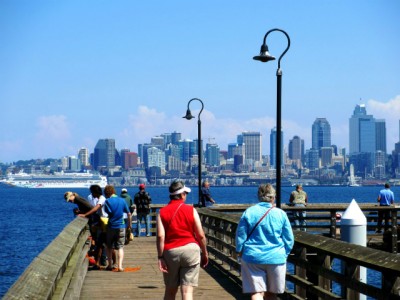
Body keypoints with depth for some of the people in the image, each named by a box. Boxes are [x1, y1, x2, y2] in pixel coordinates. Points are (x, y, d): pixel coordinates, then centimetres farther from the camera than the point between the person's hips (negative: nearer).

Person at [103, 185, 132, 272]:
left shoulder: (108, 201, -8)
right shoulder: (122, 200, 2)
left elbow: (108, 212, -18)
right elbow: (129, 214, 6)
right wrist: (129, 224, 17)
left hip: (111, 226, -2)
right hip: (121, 226, 2)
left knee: (109, 247, 15)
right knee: (120, 247, 4)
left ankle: (110, 265, 18)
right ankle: (119, 266, -8)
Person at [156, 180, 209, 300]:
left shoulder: (162, 212, 2)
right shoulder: (191, 210, 0)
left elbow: (160, 236, -8)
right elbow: (201, 235, -1)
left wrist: (160, 257, -6)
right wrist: (205, 253, 11)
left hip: (170, 251, 1)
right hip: (191, 249, -1)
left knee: (170, 290, 16)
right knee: (187, 290, -2)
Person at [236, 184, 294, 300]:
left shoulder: (249, 212, -3)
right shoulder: (281, 214, -2)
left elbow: (240, 236, 0)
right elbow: (289, 239, 3)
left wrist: (240, 251, 15)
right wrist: (285, 254, 17)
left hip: (252, 257, -1)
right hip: (276, 258, 1)